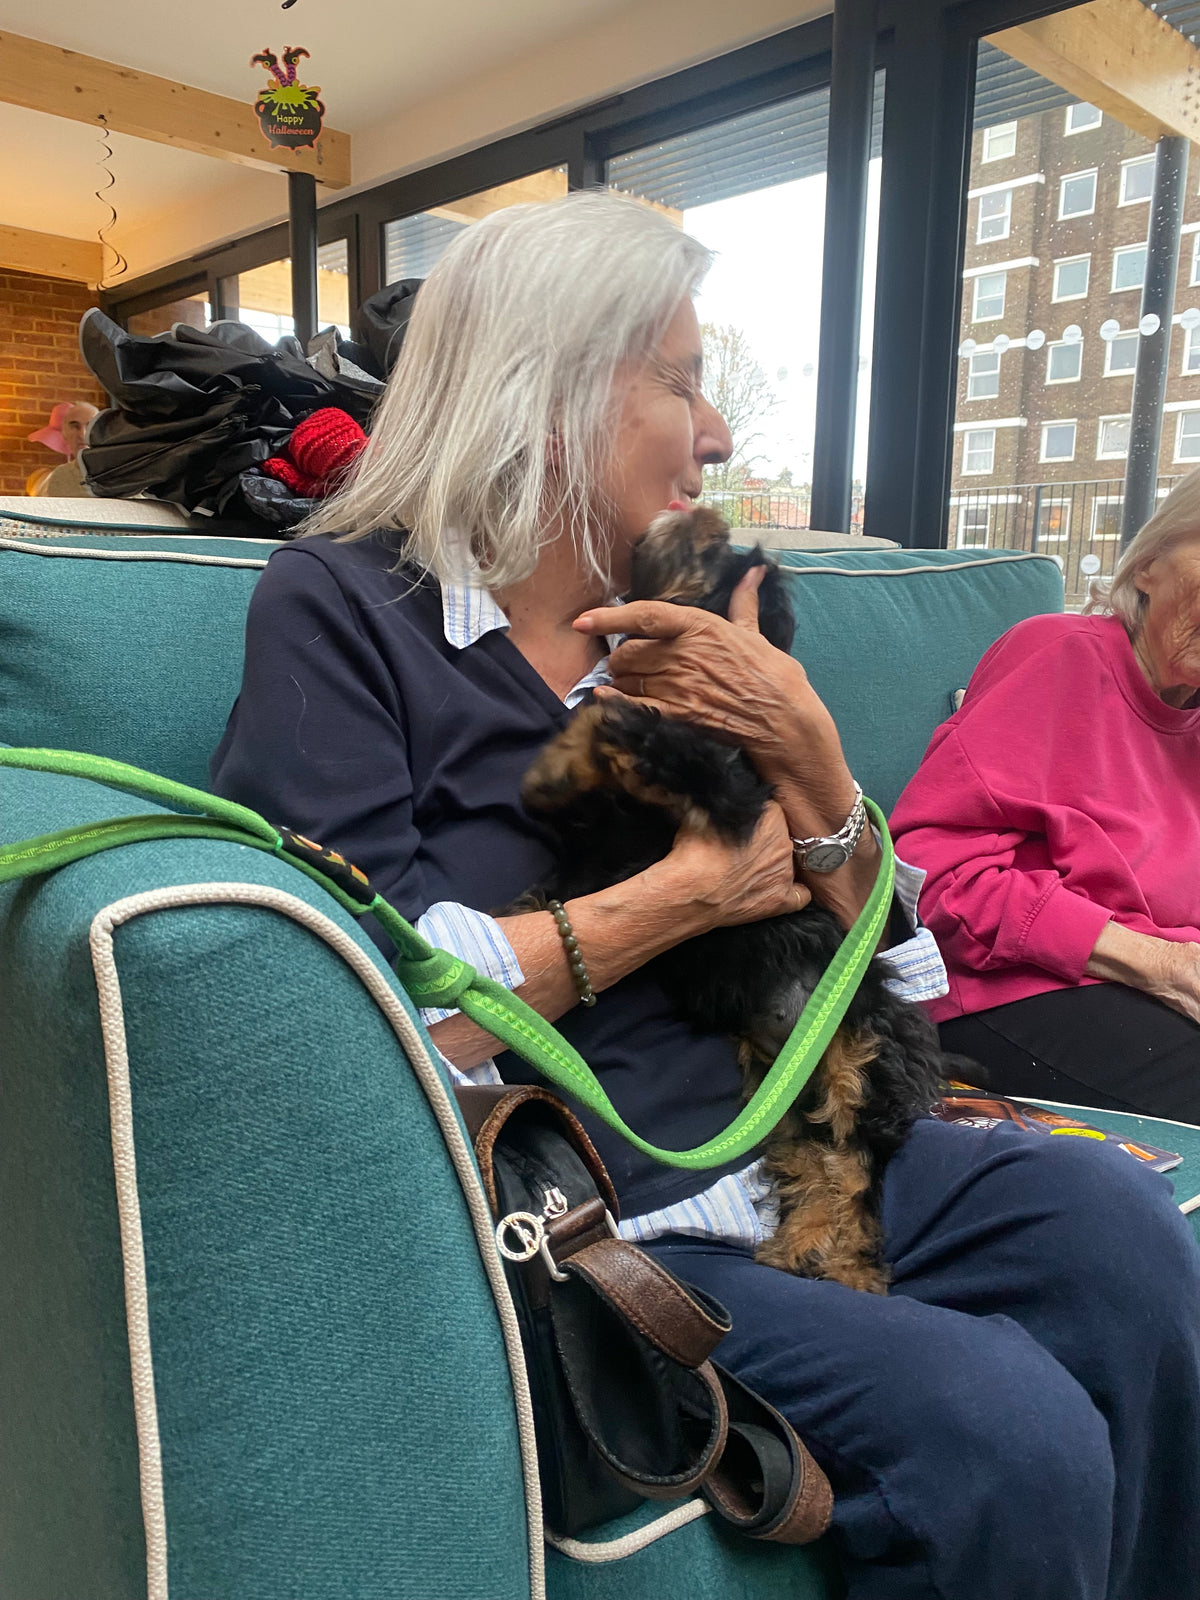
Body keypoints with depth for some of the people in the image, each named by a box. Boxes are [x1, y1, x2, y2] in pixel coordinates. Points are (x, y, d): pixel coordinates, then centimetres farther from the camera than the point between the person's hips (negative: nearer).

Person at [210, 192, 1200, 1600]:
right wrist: (688, 892, -10)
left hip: (753, 1145, 6)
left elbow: (877, 951, 11)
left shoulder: (668, 635, 10)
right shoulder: (340, 610, -6)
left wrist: (802, 745, -7)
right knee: (1011, 1437, -20)